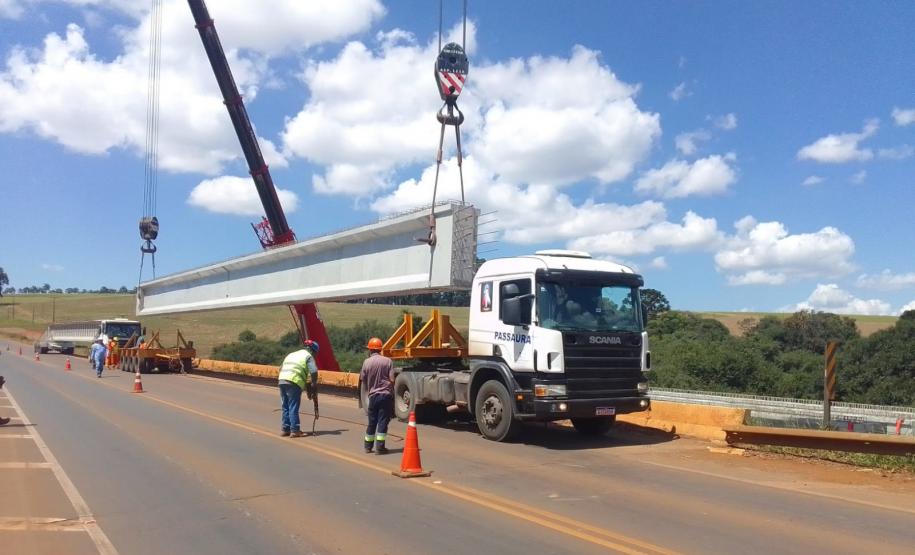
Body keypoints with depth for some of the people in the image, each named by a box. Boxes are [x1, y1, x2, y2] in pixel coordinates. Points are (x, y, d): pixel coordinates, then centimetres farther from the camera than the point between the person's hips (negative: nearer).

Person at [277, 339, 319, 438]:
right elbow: (314, 372, -6)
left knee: (285, 407, 14)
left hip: (282, 380, 6)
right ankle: (294, 430, -3)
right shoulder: (308, 356, 7)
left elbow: (281, 368, 26)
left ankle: (285, 429, 18)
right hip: (294, 382, -6)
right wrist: (314, 384, 9)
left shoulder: (292, 354, 28)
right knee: (294, 408, -3)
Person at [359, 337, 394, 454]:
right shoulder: (387, 361, -5)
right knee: (383, 421, 2)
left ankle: (368, 446, 24)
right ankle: (380, 447, -1)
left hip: (373, 395, 2)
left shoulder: (367, 362, -3)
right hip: (386, 395, -2)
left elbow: (363, 380, 5)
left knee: (372, 421, 14)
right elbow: (392, 380, -6)